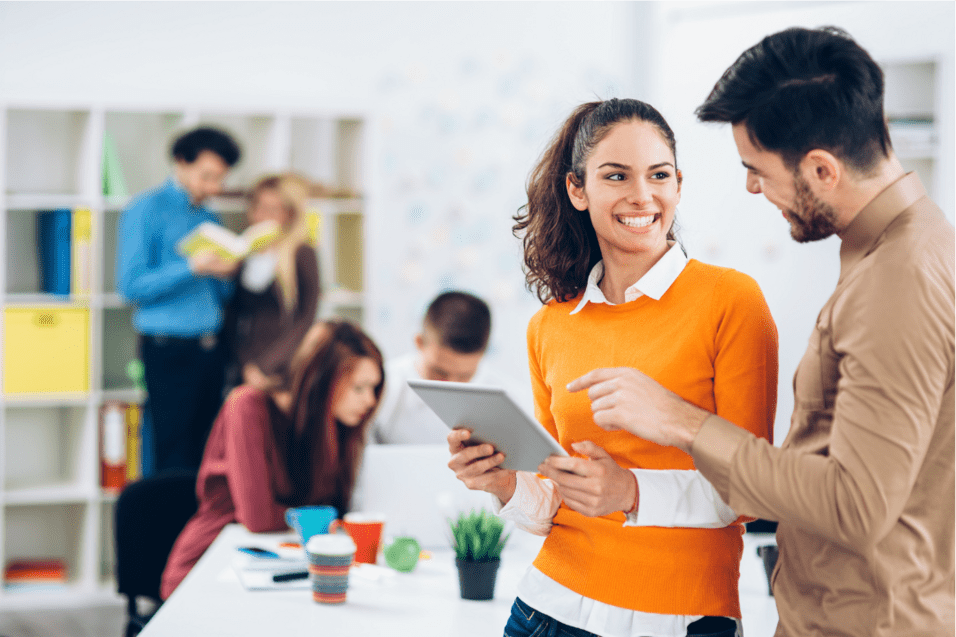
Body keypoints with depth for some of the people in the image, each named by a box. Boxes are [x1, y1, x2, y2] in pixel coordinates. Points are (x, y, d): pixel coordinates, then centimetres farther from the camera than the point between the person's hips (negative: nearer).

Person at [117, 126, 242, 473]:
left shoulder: (210, 219, 17)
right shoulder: (146, 210, -3)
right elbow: (132, 285, -12)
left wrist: (225, 274, -2)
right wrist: (193, 267, -19)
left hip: (210, 350, 7)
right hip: (169, 350, -6)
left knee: (204, 457, 6)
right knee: (174, 460, -7)